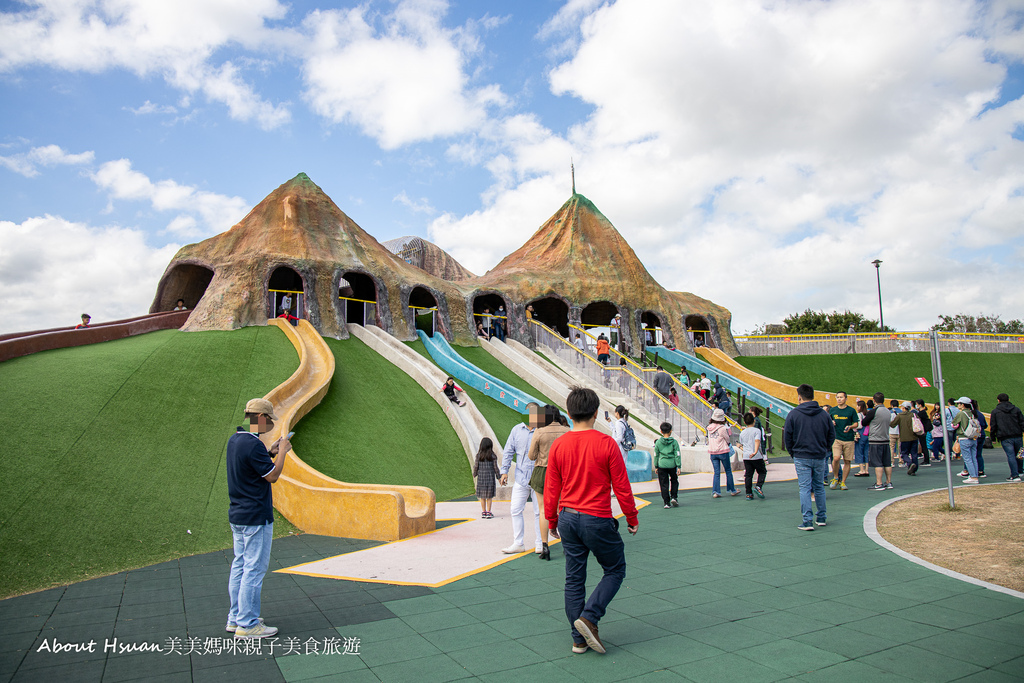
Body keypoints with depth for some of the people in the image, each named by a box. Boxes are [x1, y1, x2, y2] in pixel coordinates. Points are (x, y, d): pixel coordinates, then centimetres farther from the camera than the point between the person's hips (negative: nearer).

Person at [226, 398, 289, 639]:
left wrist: (270, 452, 13)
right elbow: (272, 476, -18)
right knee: (254, 569, -2)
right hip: (255, 517, -10)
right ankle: (247, 625, 6)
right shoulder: (253, 444, -22)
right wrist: (282, 452, -5)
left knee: (239, 566, 17)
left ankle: (235, 619, 26)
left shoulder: (234, 440, 8)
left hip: (237, 515, 10)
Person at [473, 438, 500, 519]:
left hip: (481, 477, 1)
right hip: (490, 477, -1)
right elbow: (495, 467, -4)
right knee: (489, 496, 7)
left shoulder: (479, 455, -4)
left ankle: (483, 512, 17)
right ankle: (488, 512, 9)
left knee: (482, 496, 11)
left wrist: (474, 474, 18)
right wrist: (498, 477, 7)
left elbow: (476, 466, 1)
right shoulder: (493, 456, -7)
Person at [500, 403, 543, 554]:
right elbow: (508, 451, 11)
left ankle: (539, 544, 18)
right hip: (520, 478, 3)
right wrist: (504, 471, 6)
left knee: (539, 512, 5)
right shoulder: (517, 430, 6)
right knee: (515, 510, 4)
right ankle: (518, 543, 15)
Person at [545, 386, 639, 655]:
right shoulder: (606, 443, -13)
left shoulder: (558, 446, -2)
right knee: (615, 570, 16)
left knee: (574, 578, 14)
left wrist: (552, 520, 18)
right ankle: (588, 617, 2)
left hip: (568, 519, 4)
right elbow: (621, 486, -7)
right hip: (597, 520, -4)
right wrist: (632, 518, 7)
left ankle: (579, 639, 20)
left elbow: (551, 489, 4)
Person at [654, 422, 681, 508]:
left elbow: (656, 455, 4)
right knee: (674, 481, 21)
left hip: (662, 465, 0)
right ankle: (674, 497, 10)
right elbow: (677, 455, -3)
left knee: (664, 484, 5)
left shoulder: (658, 442, 1)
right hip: (672, 464, 0)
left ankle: (667, 503, 5)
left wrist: (656, 466, 12)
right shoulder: (674, 442, -2)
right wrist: (679, 467, 0)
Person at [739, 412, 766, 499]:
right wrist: (755, 451, -30)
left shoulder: (742, 433, 12)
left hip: (746, 457, 4)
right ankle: (758, 487, -8)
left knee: (748, 475, 6)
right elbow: (757, 441, -19)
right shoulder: (756, 430, -2)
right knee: (762, 472, 12)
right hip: (757, 457, -4)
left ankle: (749, 494, 5)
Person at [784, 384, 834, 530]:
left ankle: (808, 521, -5)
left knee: (805, 488, -1)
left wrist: (792, 452, 8)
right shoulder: (824, 414, 1)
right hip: (820, 457, 3)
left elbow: (787, 436, -5)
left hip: (801, 457, -3)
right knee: (819, 487, 17)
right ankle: (822, 518, 26)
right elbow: (832, 434, 6)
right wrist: (825, 450, 16)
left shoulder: (793, 414, -7)